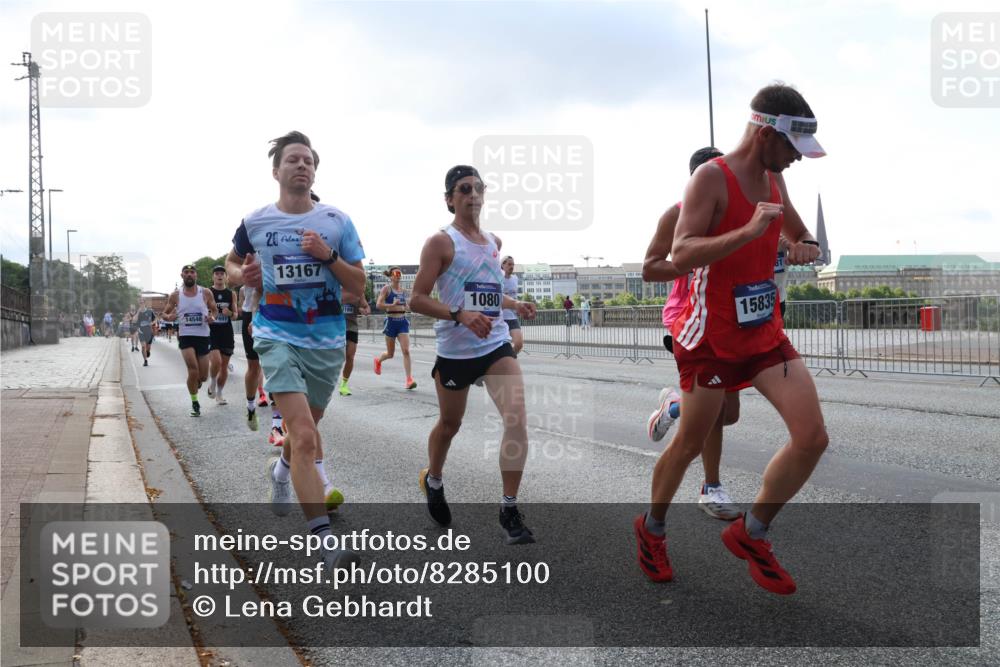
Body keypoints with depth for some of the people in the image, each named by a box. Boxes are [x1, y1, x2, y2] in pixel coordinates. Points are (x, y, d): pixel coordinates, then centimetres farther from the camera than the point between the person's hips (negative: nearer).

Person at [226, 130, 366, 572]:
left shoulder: (337, 222, 0)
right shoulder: (254, 223, 0)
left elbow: (358, 286, 0)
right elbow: (232, 261, 19)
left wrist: (328, 255, -16)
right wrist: (241, 276, -4)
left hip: (328, 340, 3)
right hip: (278, 337, -3)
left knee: (305, 430, 21)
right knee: (305, 437, -19)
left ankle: (282, 470, 57)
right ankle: (325, 542, -19)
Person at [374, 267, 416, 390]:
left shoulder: (403, 291, 11)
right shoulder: (386, 289, -5)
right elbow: (378, 305, -15)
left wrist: (406, 307, 7)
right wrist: (392, 305, -22)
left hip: (403, 322, 4)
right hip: (391, 321, -4)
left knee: (406, 351, -12)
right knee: (390, 354, 9)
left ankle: (409, 379, -14)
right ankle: (378, 360, 44)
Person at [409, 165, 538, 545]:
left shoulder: (493, 243, 12)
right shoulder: (442, 242, -8)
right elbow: (417, 300, -14)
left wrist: (515, 306, 21)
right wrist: (460, 315, -26)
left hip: (497, 345, 4)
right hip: (454, 350, -4)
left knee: (517, 417, -16)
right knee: (450, 423, 14)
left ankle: (509, 510, -8)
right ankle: (433, 480, 45)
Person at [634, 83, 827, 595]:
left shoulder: (773, 180, 9)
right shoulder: (711, 178, -15)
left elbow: (800, 236, 25)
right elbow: (680, 256, -27)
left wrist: (806, 246, 1)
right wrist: (748, 231, -36)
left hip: (765, 332, 7)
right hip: (712, 337, -7)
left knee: (812, 438, -5)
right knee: (689, 445, 7)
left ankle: (750, 534, 14)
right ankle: (651, 530, 34)